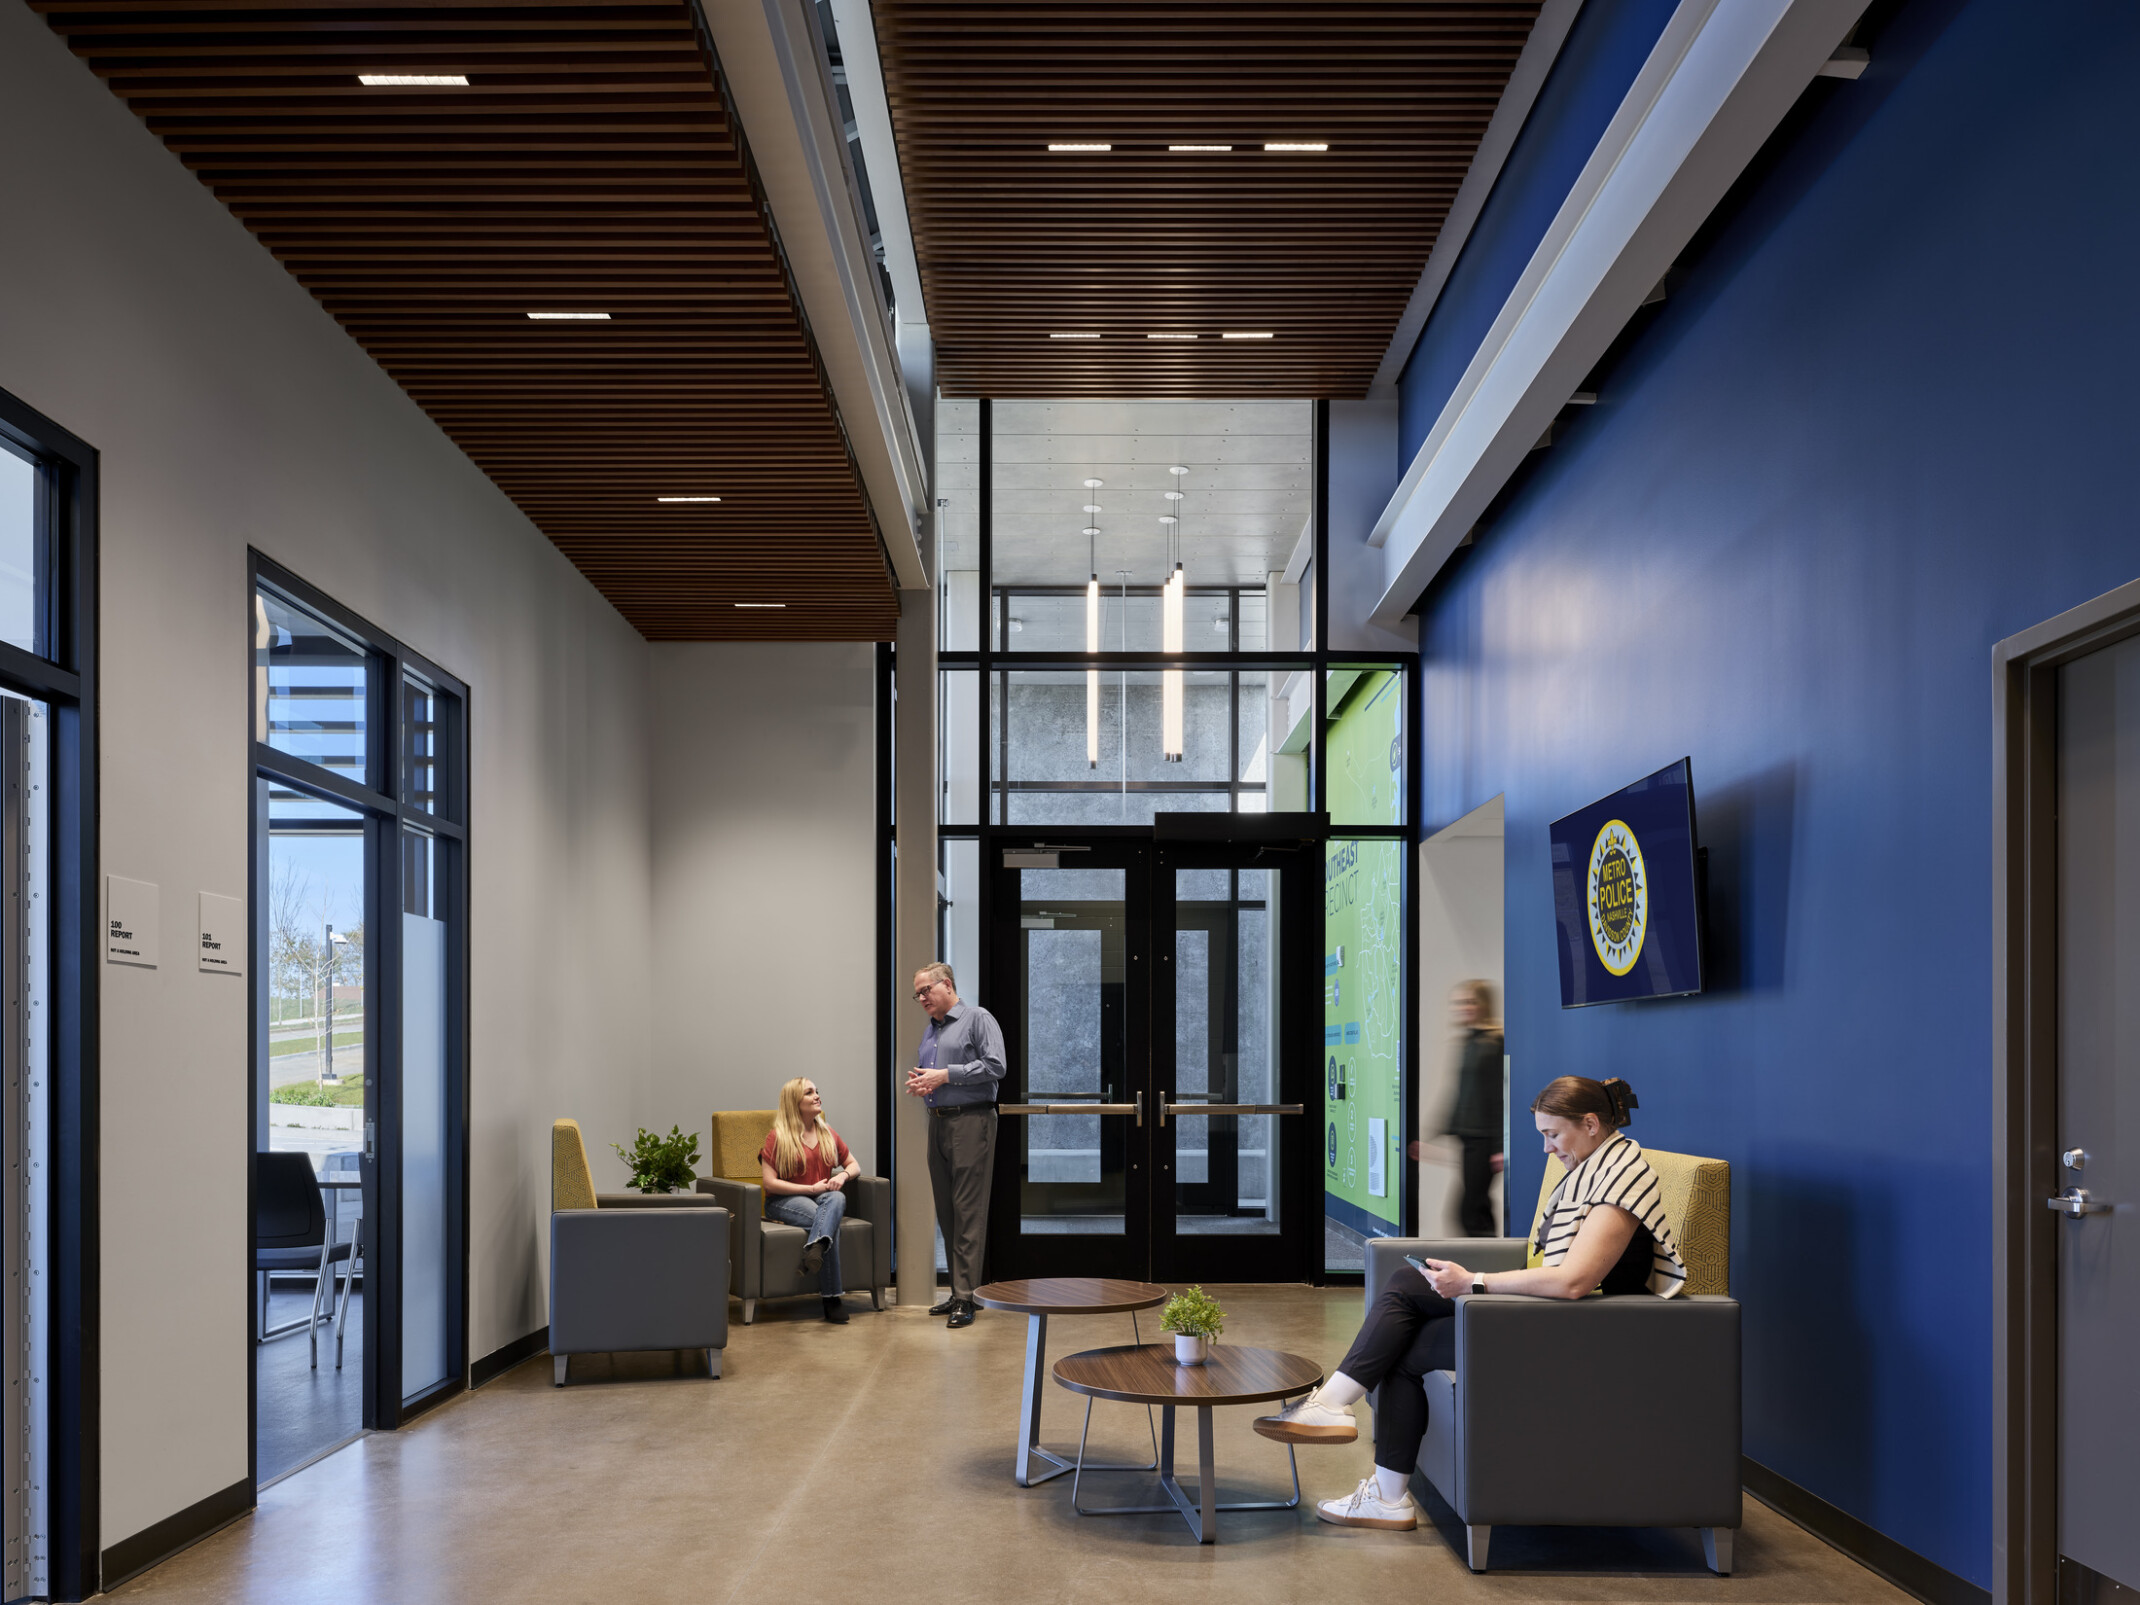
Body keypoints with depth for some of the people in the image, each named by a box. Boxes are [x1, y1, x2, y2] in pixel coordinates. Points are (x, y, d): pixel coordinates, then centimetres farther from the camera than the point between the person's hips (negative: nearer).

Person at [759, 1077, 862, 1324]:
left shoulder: (828, 1134, 15)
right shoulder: (777, 1137, -2)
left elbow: (854, 1164, 23)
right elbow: (770, 1182, -8)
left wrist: (843, 1175, -3)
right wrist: (811, 1189, -15)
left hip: (820, 1199, 4)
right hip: (783, 1201, -4)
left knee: (837, 1199, -35)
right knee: (830, 1220, -35)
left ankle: (815, 1248, -59)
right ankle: (832, 1299, -39)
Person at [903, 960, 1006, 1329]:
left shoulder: (977, 1018, -3)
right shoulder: (929, 1030, 21)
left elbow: (995, 1066, -14)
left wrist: (945, 1075, -14)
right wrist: (918, 1084, 6)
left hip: (971, 1122, -8)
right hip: (938, 1122, 8)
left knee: (968, 1210, -10)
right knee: (945, 1211, 8)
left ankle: (966, 1296, -11)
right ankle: (958, 1289, 14)